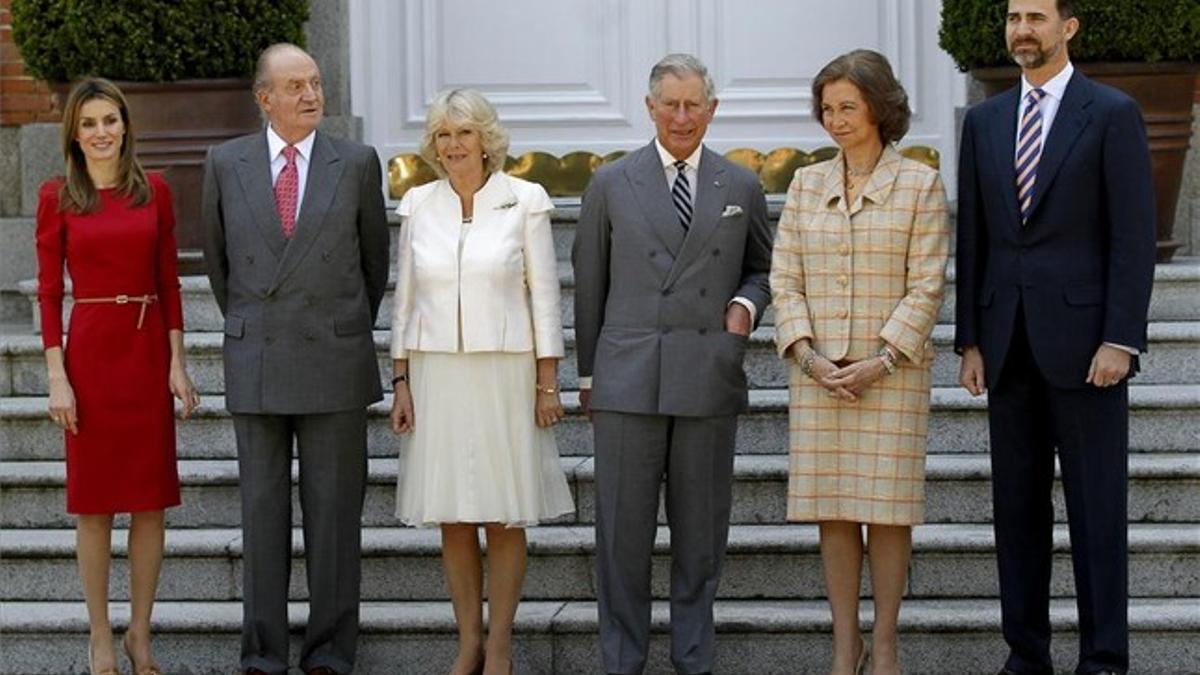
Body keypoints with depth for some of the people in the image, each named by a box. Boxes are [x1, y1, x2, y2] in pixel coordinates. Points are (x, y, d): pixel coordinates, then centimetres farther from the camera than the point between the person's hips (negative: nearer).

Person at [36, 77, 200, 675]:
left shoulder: (154, 192, 5)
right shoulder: (57, 197, 0)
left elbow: (169, 283, 6)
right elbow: (48, 291, -2)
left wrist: (177, 362, 0)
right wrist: (57, 377, -8)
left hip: (148, 350, 2)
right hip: (89, 351, -2)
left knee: (150, 501, 4)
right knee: (93, 499, 4)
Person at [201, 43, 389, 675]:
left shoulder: (357, 163, 1)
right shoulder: (226, 163, 3)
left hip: (334, 362, -1)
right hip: (256, 364, 1)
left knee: (334, 510, 3)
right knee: (262, 509, 5)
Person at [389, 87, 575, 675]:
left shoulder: (524, 201, -2)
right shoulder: (418, 205, 6)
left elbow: (544, 294, -1)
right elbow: (405, 298, 10)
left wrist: (548, 382, -4)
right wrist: (401, 381, 5)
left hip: (505, 372, -2)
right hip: (437, 376, 3)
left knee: (505, 517, 2)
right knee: (452, 517, 5)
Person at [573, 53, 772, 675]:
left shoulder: (741, 188, 9)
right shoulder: (610, 185, 6)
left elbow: (761, 268, 20)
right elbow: (589, 284, 10)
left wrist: (747, 302, -3)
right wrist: (588, 373, 10)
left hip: (709, 377, 1)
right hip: (628, 378, -1)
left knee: (701, 529, 6)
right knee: (623, 528, 0)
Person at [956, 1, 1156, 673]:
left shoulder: (1114, 113, -3)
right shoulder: (984, 121, 12)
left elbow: (1134, 236, -8)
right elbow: (972, 239, 12)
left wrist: (1121, 340, -15)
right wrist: (970, 341, 7)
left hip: (1083, 338, -5)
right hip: (1010, 345, 5)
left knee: (1097, 505, -1)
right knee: (1018, 504, 8)